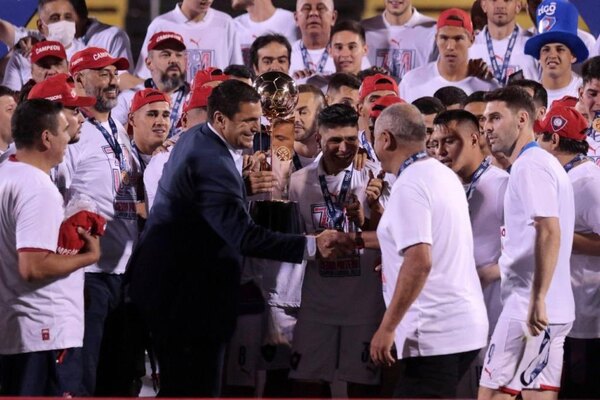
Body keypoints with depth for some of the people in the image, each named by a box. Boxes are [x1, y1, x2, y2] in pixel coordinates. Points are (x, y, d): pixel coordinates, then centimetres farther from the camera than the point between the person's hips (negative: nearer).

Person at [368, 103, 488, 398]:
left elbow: (419, 261, -24)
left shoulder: (409, 186, -14)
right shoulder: (445, 175, 15)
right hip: (466, 325, 10)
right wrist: (356, 239, 40)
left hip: (435, 333, -10)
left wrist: (387, 327, -20)